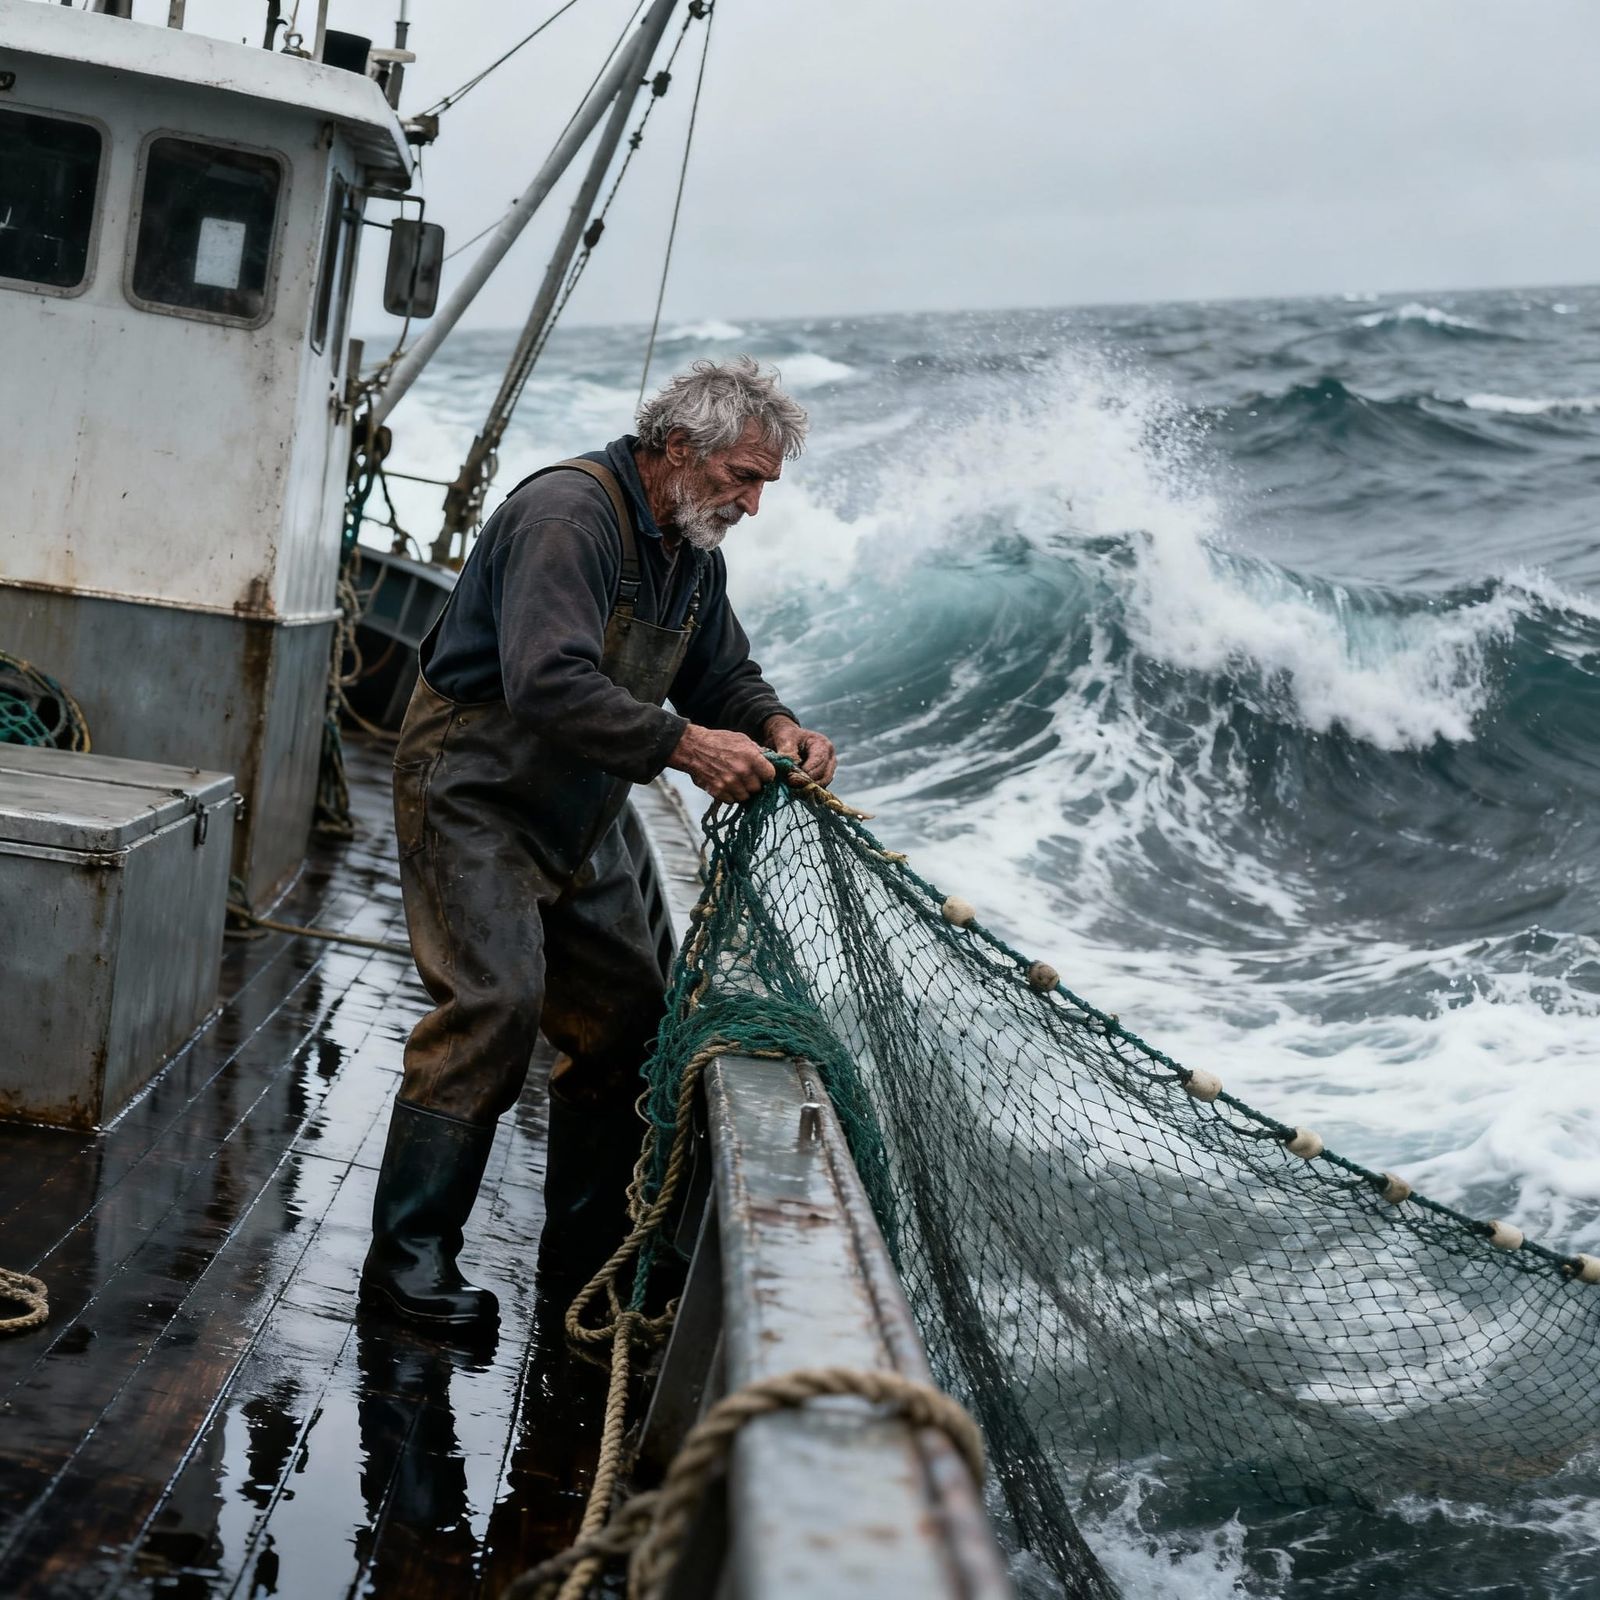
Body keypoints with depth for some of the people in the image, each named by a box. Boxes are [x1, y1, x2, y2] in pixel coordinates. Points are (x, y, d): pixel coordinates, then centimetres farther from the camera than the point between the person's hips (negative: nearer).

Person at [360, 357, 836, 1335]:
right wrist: (683, 746, -38)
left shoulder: (692, 553, 7)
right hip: (476, 793, -9)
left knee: (629, 1009, 8)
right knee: (496, 1002, -21)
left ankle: (587, 1237, 22)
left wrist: (778, 727, -7)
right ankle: (410, 1254, -15)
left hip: (577, 816, 9)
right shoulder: (567, 516, -23)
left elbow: (723, 673, 15)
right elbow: (549, 681, -35)